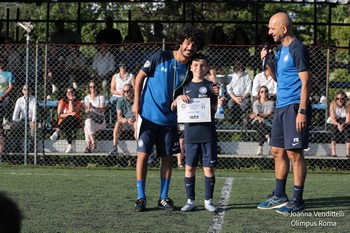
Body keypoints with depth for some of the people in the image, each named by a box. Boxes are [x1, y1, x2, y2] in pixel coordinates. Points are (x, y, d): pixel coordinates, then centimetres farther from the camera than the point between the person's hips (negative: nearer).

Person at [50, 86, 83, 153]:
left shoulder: (78, 103, 3)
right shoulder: (62, 102, 7)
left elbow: (72, 111, -15)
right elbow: (59, 115, -2)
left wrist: (71, 100, -8)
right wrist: (69, 114, -18)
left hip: (75, 122, -1)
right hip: (63, 123, 1)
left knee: (69, 118, -38)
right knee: (66, 127, -38)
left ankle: (57, 132, -45)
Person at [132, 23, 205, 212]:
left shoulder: (189, 70, 2)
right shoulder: (161, 57, -6)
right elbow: (140, 76, 1)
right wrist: (136, 102, -3)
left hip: (169, 119, 3)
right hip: (148, 116, -3)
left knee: (167, 157, 5)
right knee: (142, 154, -5)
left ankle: (164, 198, 14)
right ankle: (141, 197, 2)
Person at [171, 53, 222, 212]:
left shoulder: (210, 86, 3)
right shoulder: (185, 86, 10)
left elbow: (215, 109, 1)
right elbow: (172, 108, 12)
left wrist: (219, 103, -20)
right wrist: (178, 98, -7)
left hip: (208, 133, -2)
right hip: (191, 132, 2)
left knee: (209, 167, 1)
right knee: (189, 168, 3)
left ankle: (208, 200, 10)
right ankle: (190, 200, 12)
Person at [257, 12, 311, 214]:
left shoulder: (297, 49, -11)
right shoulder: (281, 49, 16)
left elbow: (305, 81, -15)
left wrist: (302, 111, -21)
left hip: (294, 107, -9)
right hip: (281, 106, 9)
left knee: (294, 153, -6)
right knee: (278, 151, 11)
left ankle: (298, 200, 0)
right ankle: (280, 196, 20)